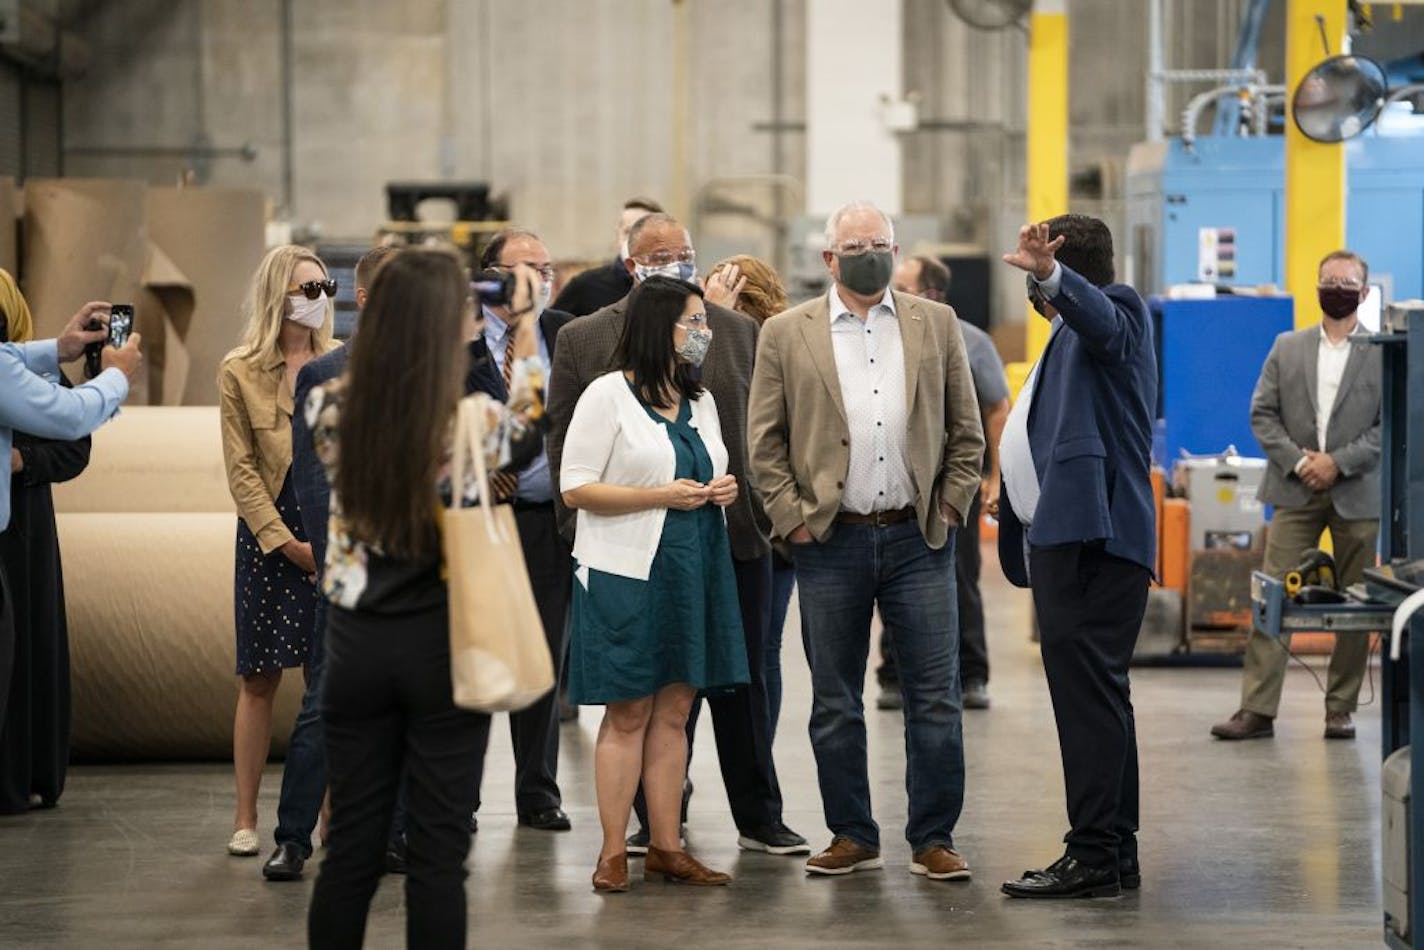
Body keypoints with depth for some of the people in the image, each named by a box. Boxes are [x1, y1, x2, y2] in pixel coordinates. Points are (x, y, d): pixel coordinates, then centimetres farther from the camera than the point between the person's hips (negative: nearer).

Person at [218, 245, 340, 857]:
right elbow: (241, 468, -2)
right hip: (270, 537, -2)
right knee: (261, 679, 1)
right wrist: (286, 542, -10)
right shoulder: (240, 372, 0)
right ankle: (245, 818, 8)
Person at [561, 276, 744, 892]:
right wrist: (661, 496, -18)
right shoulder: (608, 395, -7)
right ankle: (613, 854, 3)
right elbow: (575, 488, -11)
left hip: (694, 570, 6)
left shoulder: (700, 400, 14)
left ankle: (666, 848, 12)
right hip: (627, 574, -6)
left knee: (674, 712, 7)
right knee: (628, 714, -2)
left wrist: (723, 489, 2)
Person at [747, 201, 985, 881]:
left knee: (935, 696, -1)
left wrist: (950, 507, 3)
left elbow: (966, 430, 11)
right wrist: (792, 518, -3)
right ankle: (852, 837, 16)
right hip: (830, 542, 0)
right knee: (835, 703, 6)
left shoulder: (937, 324, 9)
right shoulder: (786, 335, 4)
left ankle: (933, 839, 6)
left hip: (918, 539, 1)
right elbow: (764, 441, 4)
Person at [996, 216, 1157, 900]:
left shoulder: (1118, 308, -2)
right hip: (1063, 536, 11)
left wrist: (1048, 272, -43)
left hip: (1092, 534, -11)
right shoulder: (1068, 337, 28)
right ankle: (1115, 852, 16)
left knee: (1087, 689, -14)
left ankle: (1094, 856, -16)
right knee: (1092, 692, 11)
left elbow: (1101, 319, -26)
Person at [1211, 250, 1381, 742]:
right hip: (1296, 492, 1)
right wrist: (1297, 461, -9)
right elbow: (1262, 413, 5)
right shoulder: (1288, 348, 9)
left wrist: (1338, 462, -13)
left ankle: (1341, 709, 13)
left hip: (1356, 494, -1)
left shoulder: (1383, 354, 1)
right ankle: (1257, 708, -5)